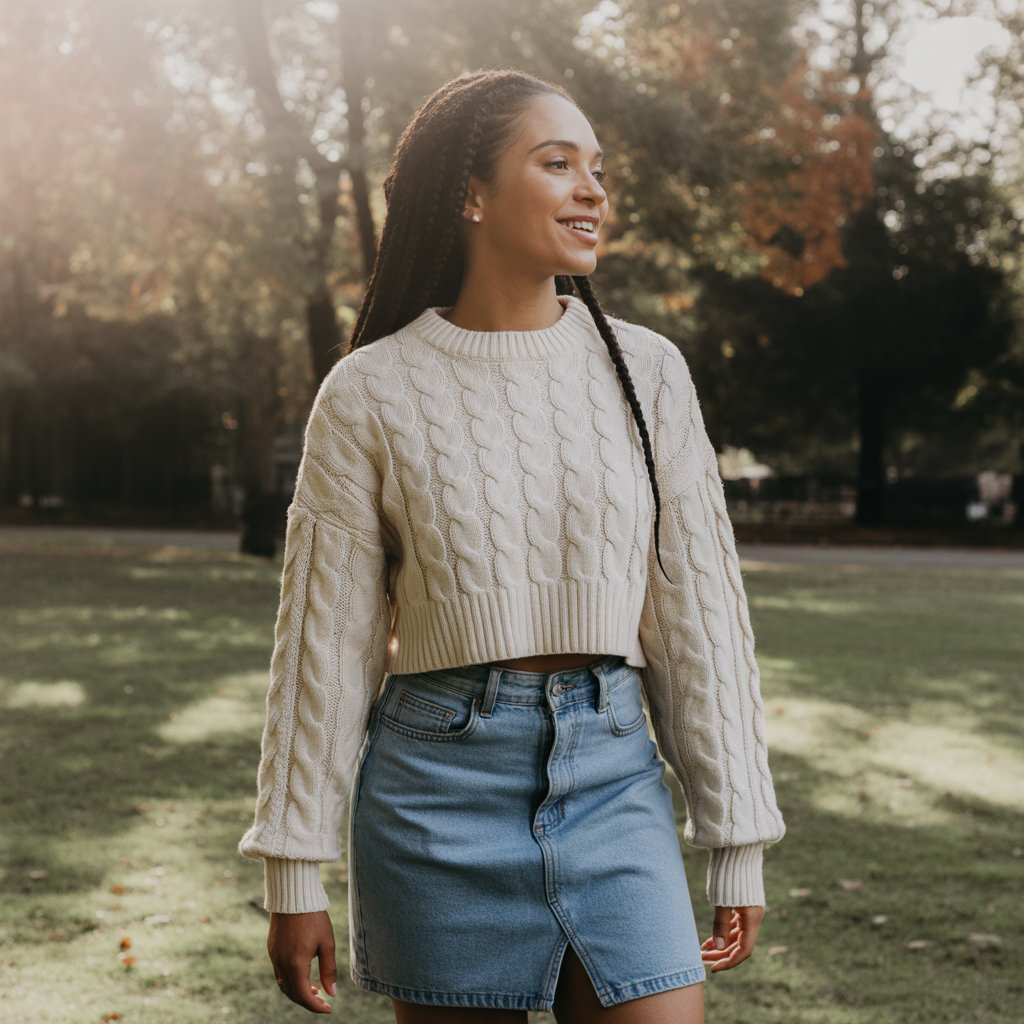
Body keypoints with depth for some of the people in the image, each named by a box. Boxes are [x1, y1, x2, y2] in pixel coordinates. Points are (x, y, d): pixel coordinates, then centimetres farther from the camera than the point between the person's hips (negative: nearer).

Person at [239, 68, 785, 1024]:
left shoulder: (647, 372, 4)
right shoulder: (372, 392, -2)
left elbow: (701, 615, 6)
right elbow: (326, 639, 1)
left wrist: (737, 847, 5)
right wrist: (293, 877, 1)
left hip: (613, 772, 2)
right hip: (439, 778, -1)